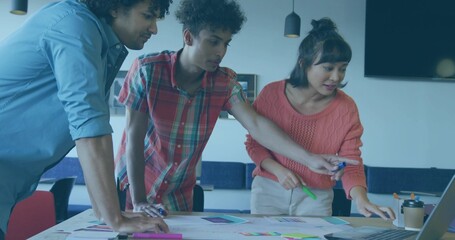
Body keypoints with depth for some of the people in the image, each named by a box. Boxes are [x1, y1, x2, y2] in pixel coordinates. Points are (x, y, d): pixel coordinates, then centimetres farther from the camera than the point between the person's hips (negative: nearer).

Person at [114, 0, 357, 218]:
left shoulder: (224, 82, -11)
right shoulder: (147, 70, -21)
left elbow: (256, 125, -20)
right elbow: (134, 135, -19)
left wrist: (308, 159, -33)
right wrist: (138, 201, -22)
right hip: (133, 186, -2)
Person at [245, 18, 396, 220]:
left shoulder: (346, 108, -11)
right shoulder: (272, 94, -11)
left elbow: (350, 163, -10)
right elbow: (253, 142, -2)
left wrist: (361, 199, -28)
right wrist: (278, 170, -19)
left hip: (317, 197, 0)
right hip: (268, 190, 0)